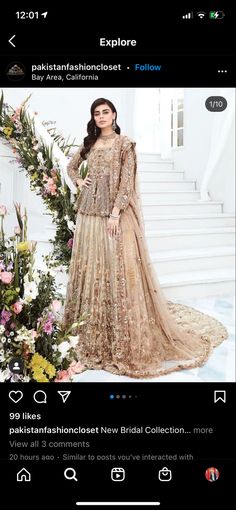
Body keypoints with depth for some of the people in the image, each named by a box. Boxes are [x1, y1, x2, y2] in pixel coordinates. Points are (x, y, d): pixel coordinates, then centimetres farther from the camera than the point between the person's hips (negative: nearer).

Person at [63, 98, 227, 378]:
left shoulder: (125, 144, -1)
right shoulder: (88, 143, 14)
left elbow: (127, 182, -9)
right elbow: (71, 166, 29)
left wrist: (115, 212, -18)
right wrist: (79, 182, 9)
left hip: (114, 213, -6)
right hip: (89, 212, 6)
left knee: (117, 267, -7)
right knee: (89, 267, 8)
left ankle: (123, 338, 3)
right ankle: (91, 334, 21)